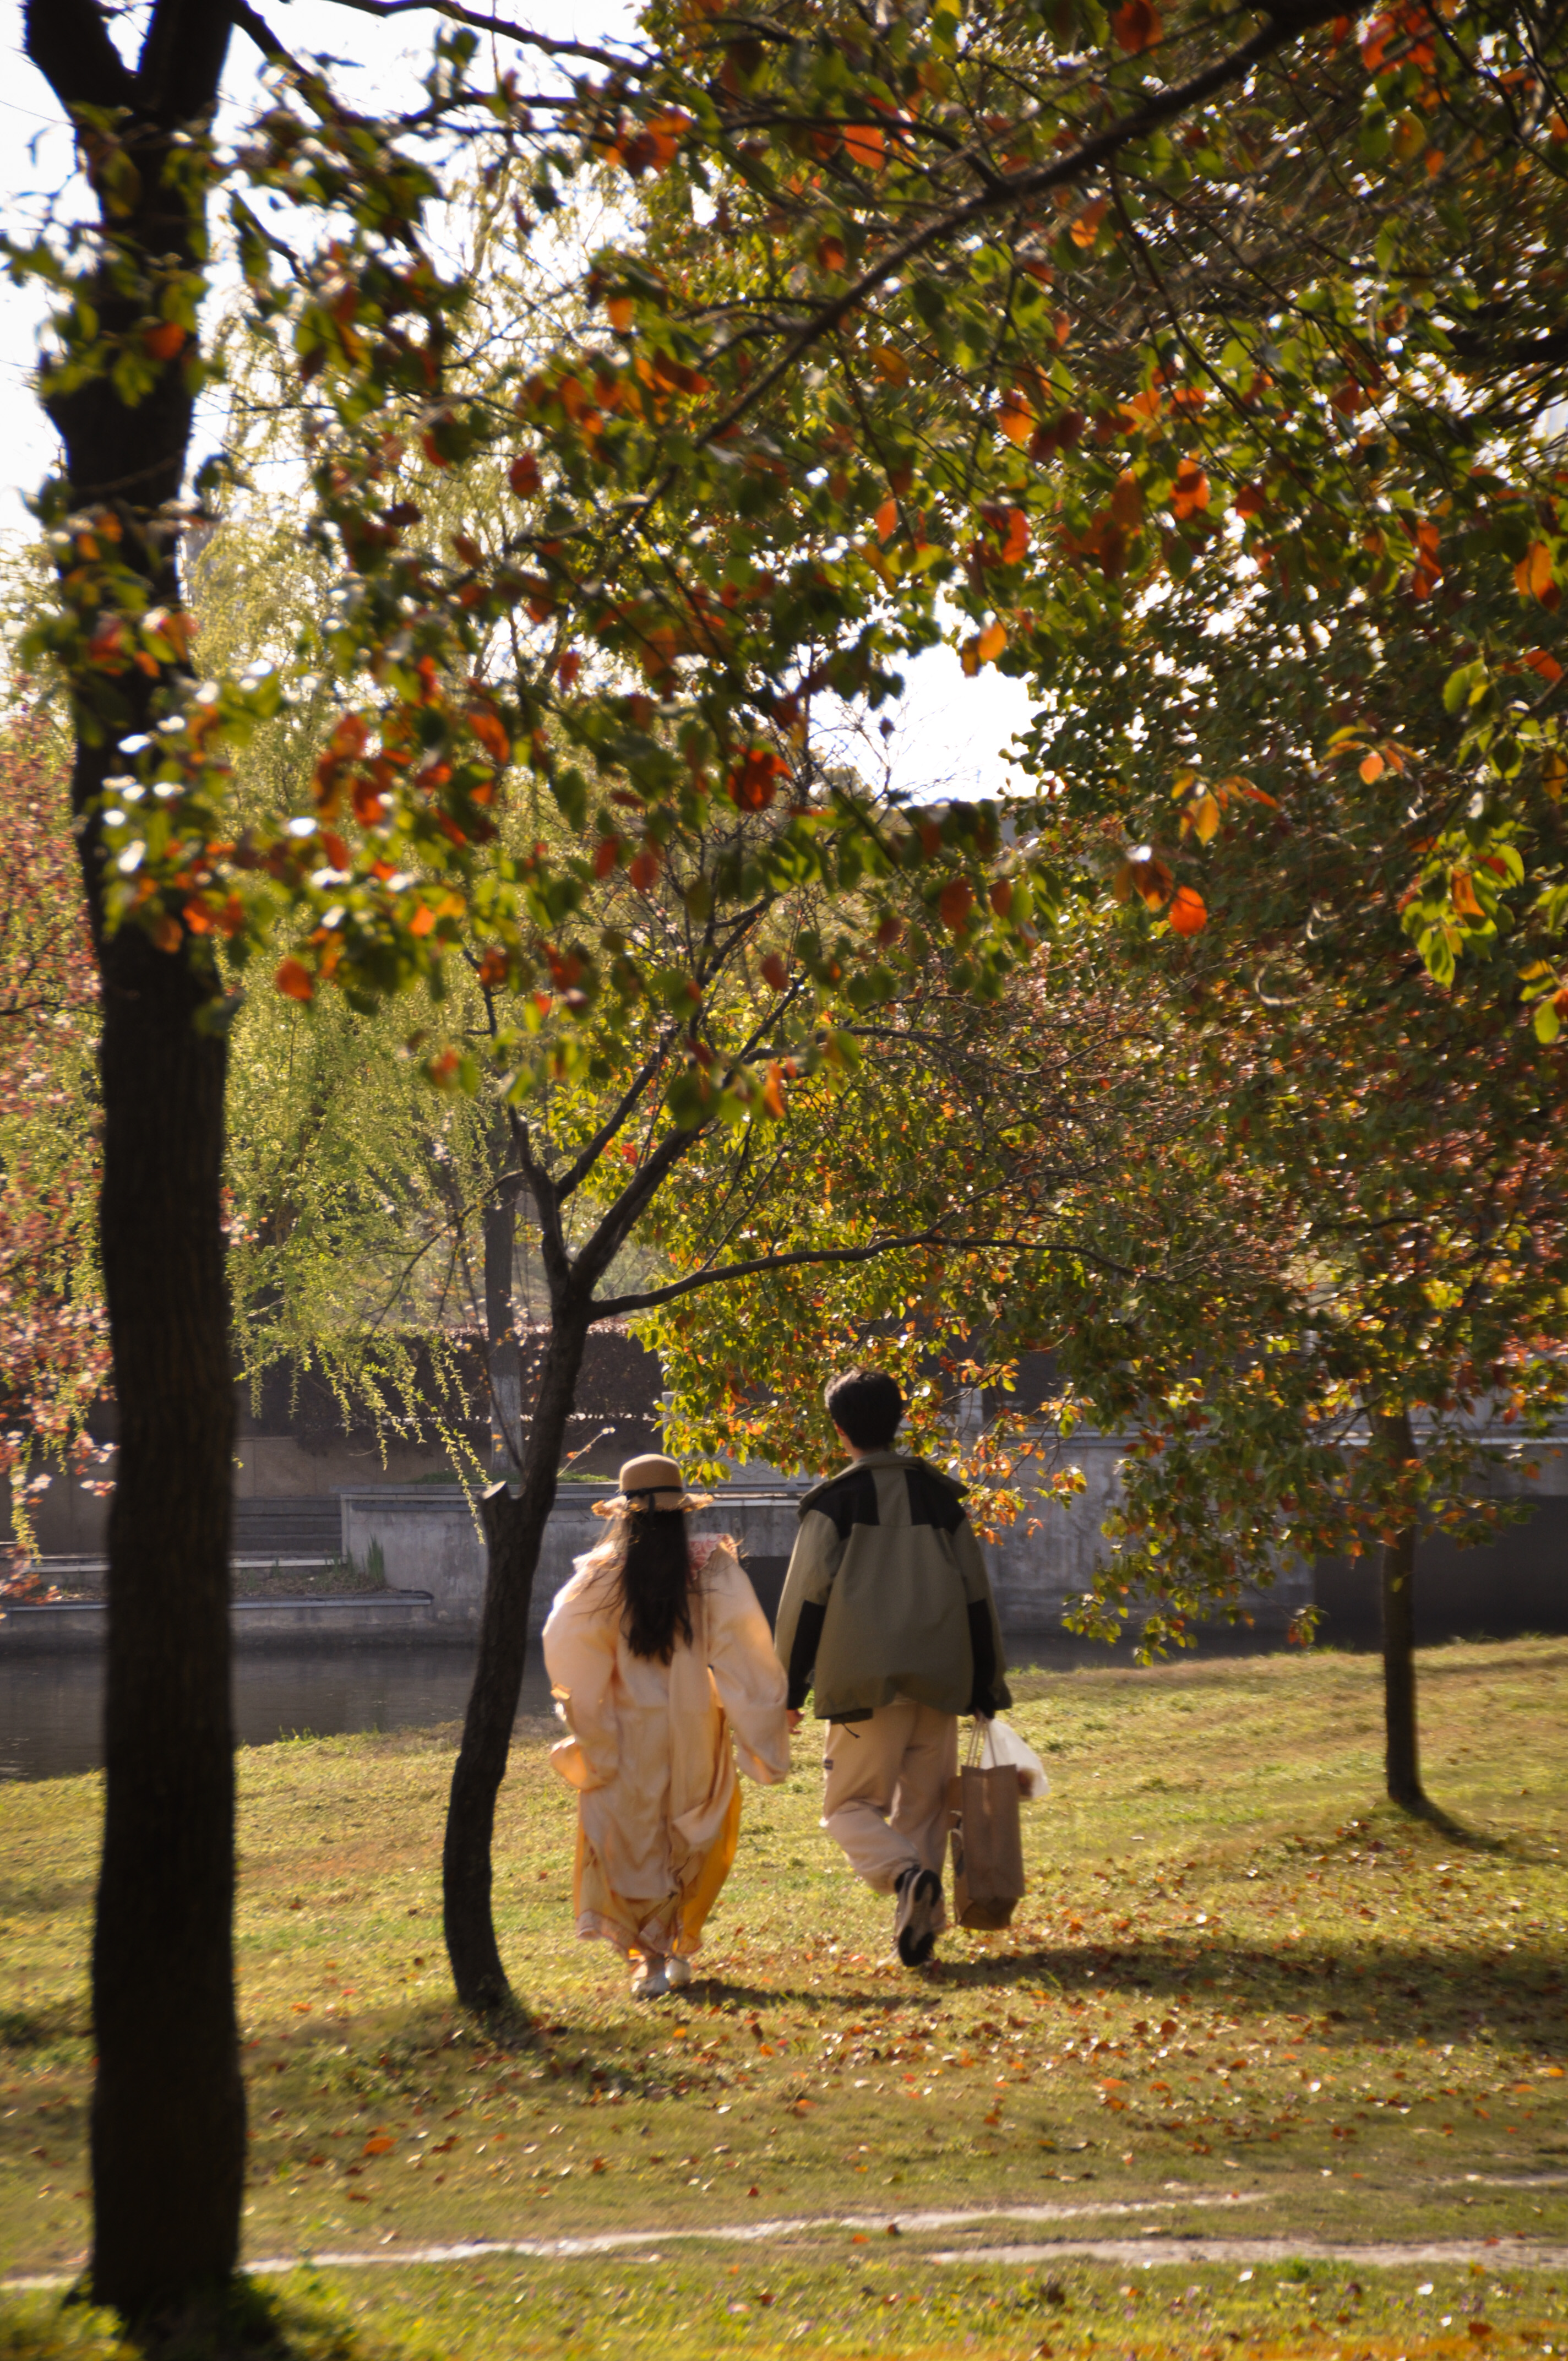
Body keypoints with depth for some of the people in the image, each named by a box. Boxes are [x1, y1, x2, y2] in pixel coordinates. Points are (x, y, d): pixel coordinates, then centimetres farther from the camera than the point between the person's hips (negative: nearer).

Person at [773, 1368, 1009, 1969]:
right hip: (939, 1681, 4)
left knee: (850, 1805, 4)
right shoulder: (939, 1495, 11)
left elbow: (806, 1599, -4)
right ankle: (921, 1924, 3)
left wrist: (790, 1689, 3)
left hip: (865, 1684, -4)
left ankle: (906, 1876, -23)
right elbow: (977, 1597, 12)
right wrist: (986, 1687, 17)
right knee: (923, 1808, 12)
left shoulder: (834, 1499, -3)